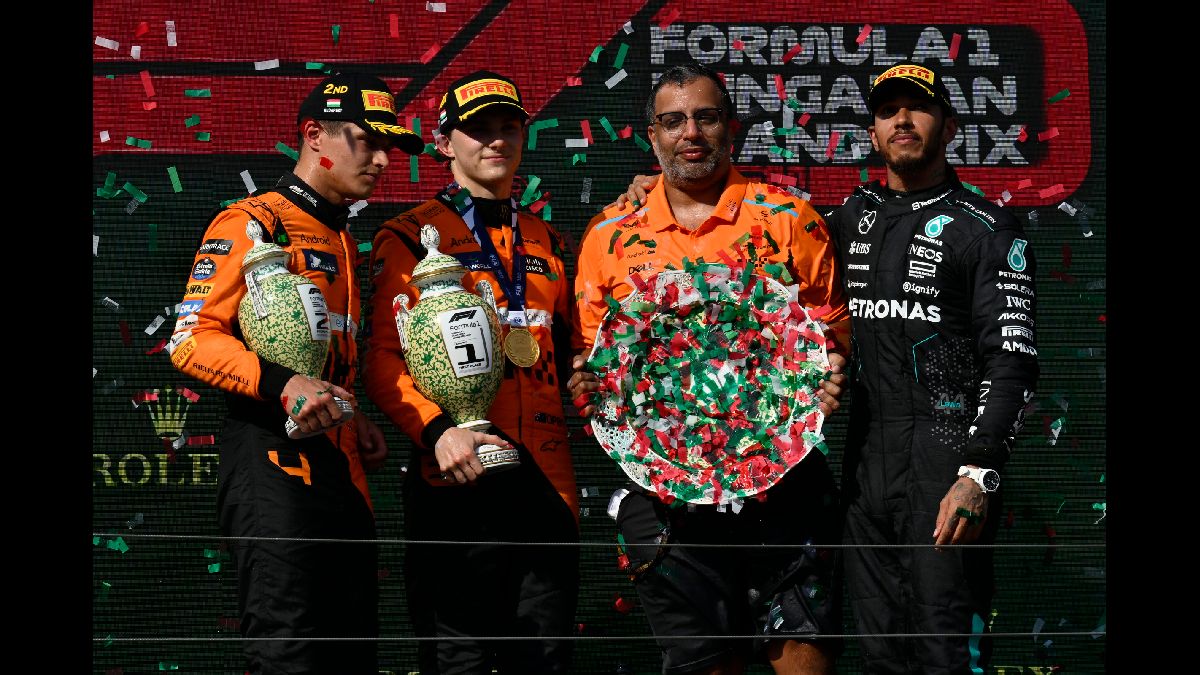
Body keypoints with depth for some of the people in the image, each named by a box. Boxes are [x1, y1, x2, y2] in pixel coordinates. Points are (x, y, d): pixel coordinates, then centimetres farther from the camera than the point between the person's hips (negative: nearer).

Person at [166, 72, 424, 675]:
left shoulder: (343, 242, 24)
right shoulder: (251, 224, -5)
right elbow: (191, 339, -13)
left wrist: (356, 422, 12)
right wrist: (281, 384, -26)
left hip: (342, 473, 9)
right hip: (275, 468, -9)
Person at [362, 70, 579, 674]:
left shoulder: (546, 241, 20)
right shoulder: (411, 237, 3)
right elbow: (383, 357, -7)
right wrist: (436, 431, -21)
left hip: (546, 480, 5)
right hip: (457, 476, -5)